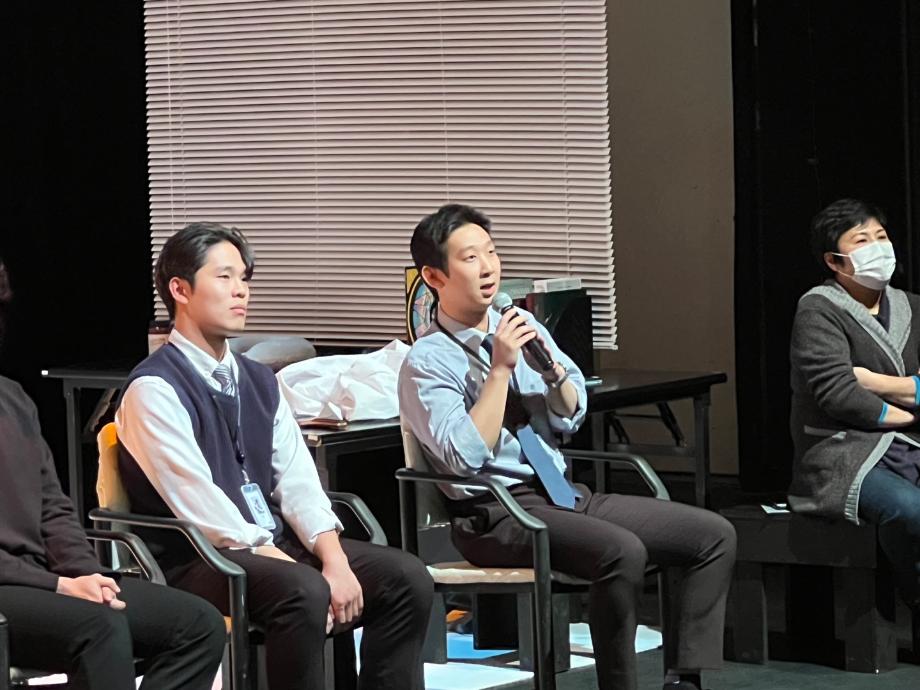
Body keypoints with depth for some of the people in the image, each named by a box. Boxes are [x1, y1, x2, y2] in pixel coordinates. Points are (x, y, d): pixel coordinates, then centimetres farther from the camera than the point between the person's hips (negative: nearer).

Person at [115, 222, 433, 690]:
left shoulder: (258, 380, 14)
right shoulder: (154, 389, -10)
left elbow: (297, 483, 7)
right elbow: (201, 507, -18)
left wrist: (333, 559, -11)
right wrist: (291, 568, -21)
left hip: (276, 543, 8)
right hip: (198, 561, -8)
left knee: (407, 577, -8)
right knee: (303, 593, -35)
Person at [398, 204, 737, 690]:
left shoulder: (521, 323, 12)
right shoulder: (425, 362, -8)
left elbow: (572, 415, 13)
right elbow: (466, 456, -19)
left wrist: (551, 367, -8)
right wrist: (501, 367, -18)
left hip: (562, 494, 8)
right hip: (495, 513, -8)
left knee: (715, 536, -6)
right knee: (623, 552, -34)